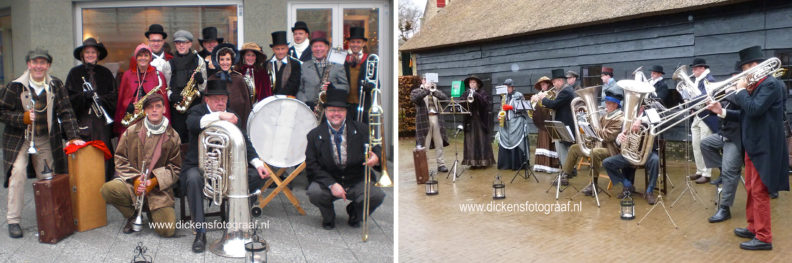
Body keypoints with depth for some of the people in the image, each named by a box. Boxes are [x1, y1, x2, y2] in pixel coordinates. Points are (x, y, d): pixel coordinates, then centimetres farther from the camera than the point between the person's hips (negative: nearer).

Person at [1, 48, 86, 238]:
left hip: (46, 140, 2)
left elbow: (66, 112, -2)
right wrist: (23, 118, -21)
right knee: (18, 173, -14)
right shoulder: (16, 86, -6)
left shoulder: (55, 85, 0)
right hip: (19, 140, -2)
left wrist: (73, 137, -10)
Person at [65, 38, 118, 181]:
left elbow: (114, 94, 7)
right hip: (83, 120, -1)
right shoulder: (75, 73, 9)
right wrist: (84, 95, -15)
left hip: (103, 120, 1)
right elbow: (69, 96, 2)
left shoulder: (105, 73, 13)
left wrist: (101, 99, -11)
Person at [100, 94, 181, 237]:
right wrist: (134, 178, -12)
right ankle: (132, 215, 0)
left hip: (159, 189, -1)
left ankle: (151, 213, 20)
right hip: (131, 183, 1)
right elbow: (120, 159, 6)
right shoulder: (131, 132, 6)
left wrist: (154, 181, -13)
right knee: (107, 190, -32)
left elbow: (175, 168, 3)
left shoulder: (172, 137, 3)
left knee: (167, 230, -19)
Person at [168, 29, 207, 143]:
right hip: (176, 106, 1)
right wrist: (171, 95, -9)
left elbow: (203, 87, 8)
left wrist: (200, 79, -13)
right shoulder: (170, 63, 12)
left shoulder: (198, 61, 8)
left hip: (194, 104, -1)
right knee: (177, 137, -4)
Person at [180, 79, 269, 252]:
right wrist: (219, 115, -41)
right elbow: (192, 123, -27)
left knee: (258, 176, -14)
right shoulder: (198, 111, -1)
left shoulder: (233, 116, 12)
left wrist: (257, 163, -10)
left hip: (226, 169, 4)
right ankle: (200, 232, -30)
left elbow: (245, 142, 7)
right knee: (193, 178, -37)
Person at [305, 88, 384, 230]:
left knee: (377, 195, -25)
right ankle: (328, 217, 6)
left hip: (357, 181, 1)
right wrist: (331, 184, -19)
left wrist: (376, 157, -26)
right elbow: (312, 165, -6)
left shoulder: (360, 129, 1)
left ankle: (355, 213, 11)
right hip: (328, 180, 0)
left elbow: (377, 148, 1)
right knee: (314, 192, -31)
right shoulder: (315, 135, -2)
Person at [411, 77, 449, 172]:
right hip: (424, 120, -4)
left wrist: (433, 91, -13)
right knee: (424, 145, -5)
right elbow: (413, 99, -14)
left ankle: (441, 164, 12)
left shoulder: (435, 91, 19)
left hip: (436, 119, 4)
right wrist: (425, 89, -16)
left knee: (439, 144, 5)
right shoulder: (416, 91, 8)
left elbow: (445, 97, 1)